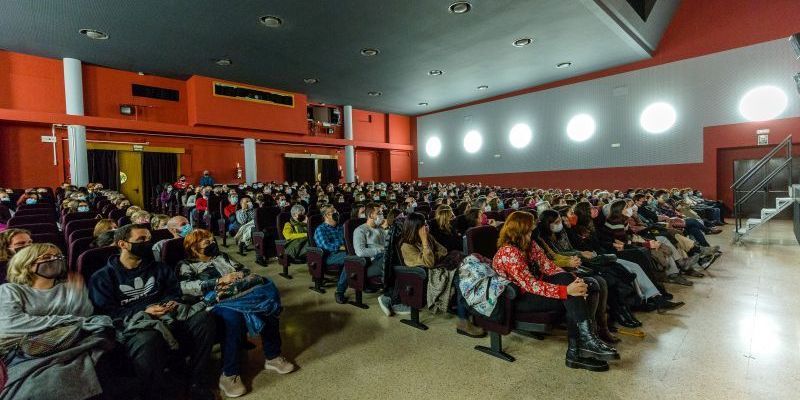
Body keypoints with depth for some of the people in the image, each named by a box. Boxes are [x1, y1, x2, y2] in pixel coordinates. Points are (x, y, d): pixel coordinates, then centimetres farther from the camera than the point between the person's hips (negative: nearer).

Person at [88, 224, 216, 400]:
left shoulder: (158, 268, 22)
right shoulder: (103, 277, 9)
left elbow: (174, 291, 22)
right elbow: (107, 312, -1)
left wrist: (171, 302, -1)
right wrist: (144, 312, -12)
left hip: (167, 315, 4)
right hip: (132, 324, -4)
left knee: (202, 317, -28)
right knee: (147, 341, -42)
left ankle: (197, 383, -15)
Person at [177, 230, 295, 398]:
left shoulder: (222, 256, 28)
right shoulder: (186, 264, 13)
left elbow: (245, 269, 22)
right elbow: (185, 287, -9)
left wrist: (240, 274, -2)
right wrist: (220, 280, -16)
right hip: (214, 300, -4)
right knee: (232, 316, -39)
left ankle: (272, 357, -10)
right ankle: (229, 374, -23)